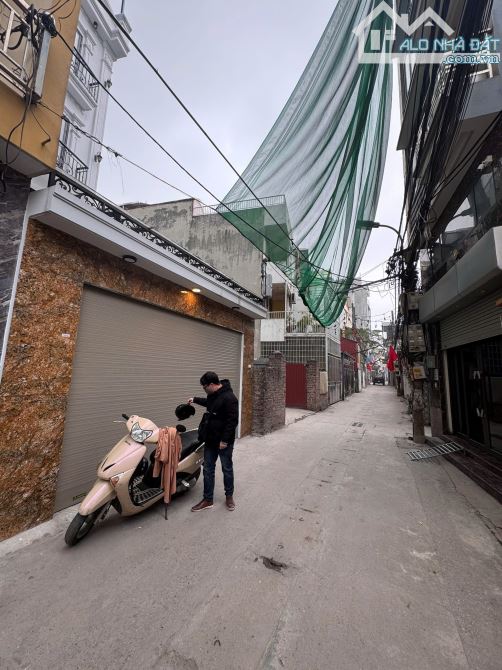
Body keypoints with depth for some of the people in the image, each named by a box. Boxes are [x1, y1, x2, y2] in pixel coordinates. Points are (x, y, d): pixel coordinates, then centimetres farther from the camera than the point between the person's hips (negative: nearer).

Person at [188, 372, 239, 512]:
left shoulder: (228, 398, -24)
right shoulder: (213, 395, 5)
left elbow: (232, 421, -25)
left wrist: (225, 440, -23)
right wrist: (195, 400, 30)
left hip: (224, 442, -8)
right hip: (210, 440, 8)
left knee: (227, 469, 12)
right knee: (208, 470, 13)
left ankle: (229, 496, 33)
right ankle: (208, 500, 27)